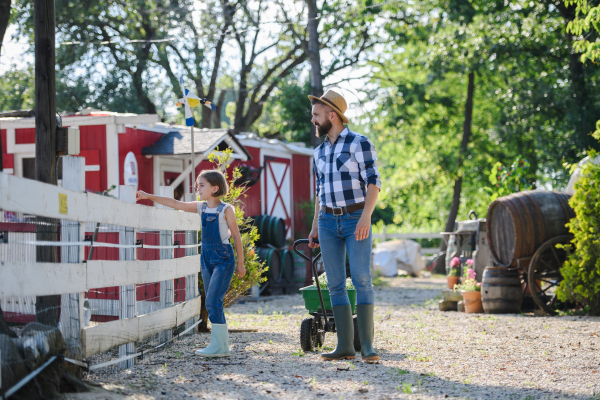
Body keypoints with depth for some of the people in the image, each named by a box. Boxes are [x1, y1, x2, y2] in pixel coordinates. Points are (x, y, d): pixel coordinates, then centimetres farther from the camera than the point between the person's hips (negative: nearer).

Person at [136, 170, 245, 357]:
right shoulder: (201, 207, 9)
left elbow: (236, 236, -4)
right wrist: (149, 196, 9)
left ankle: (219, 346, -12)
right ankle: (222, 344, 11)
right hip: (207, 256, 7)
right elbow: (175, 204, 11)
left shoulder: (226, 209, -8)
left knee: (213, 301, -14)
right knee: (212, 303, 6)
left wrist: (240, 263, -2)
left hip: (223, 258, -7)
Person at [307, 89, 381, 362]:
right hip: (328, 222, 6)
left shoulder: (359, 144, -5)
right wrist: (315, 227, 19)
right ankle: (345, 345, 5)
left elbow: (373, 182, -11)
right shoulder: (320, 152, 14)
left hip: (356, 220, -6)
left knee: (362, 280, -12)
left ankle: (367, 346, -11)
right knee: (335, 285, 2)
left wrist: (366, 217, -22)